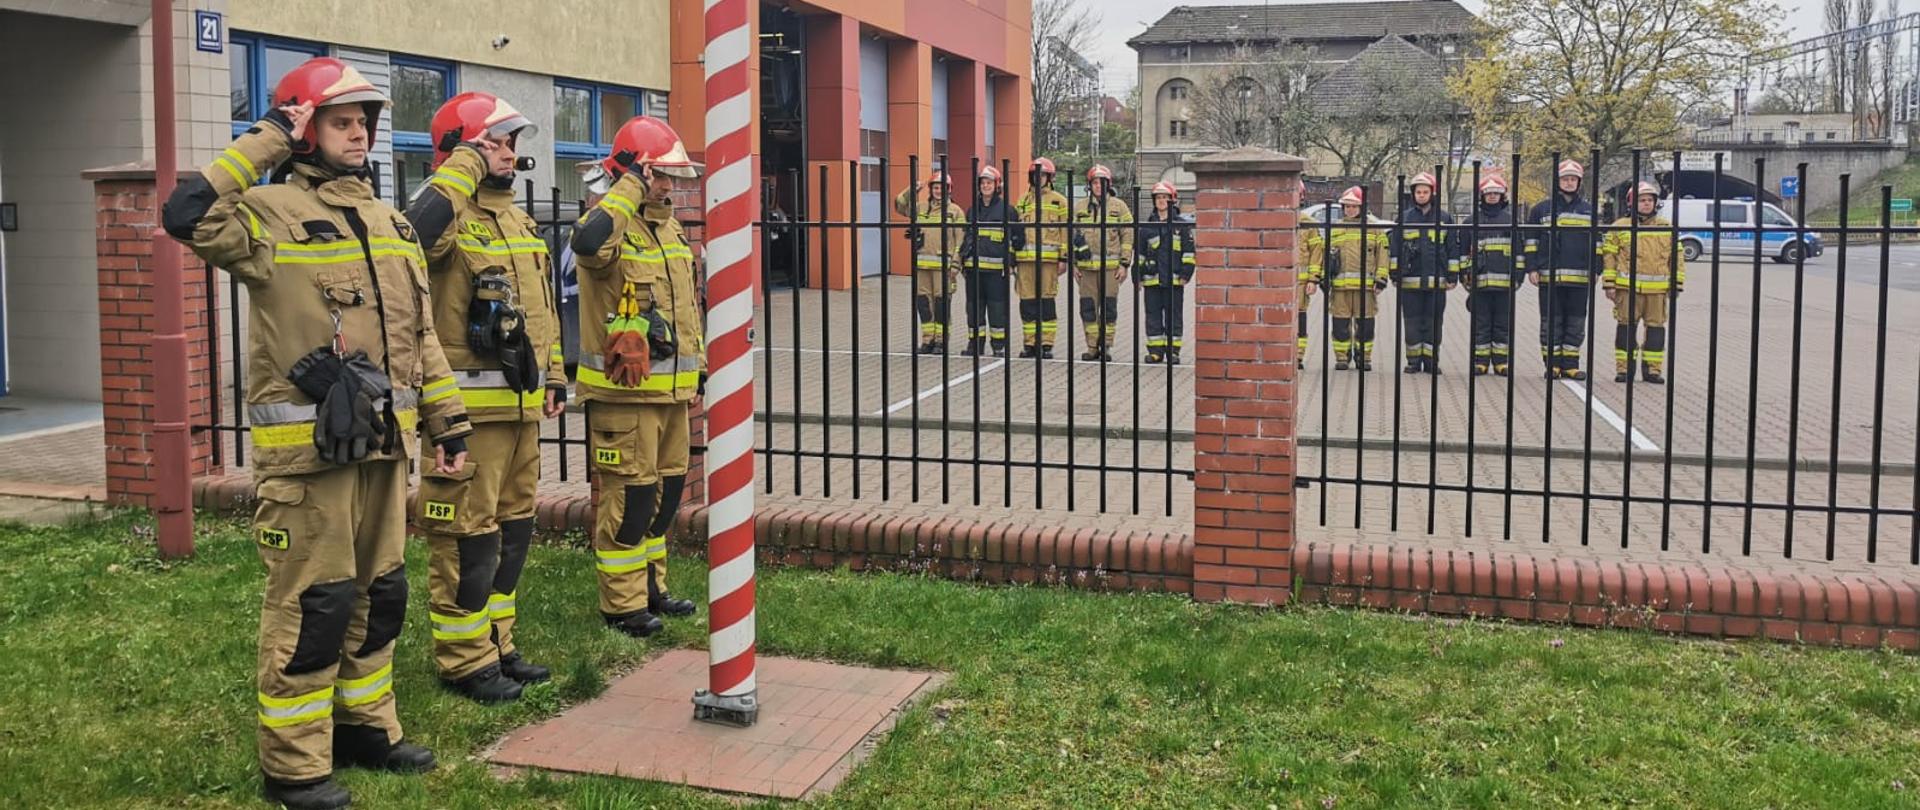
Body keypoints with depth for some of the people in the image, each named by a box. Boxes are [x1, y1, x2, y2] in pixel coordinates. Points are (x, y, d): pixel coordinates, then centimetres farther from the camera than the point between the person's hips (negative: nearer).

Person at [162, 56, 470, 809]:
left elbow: (419, 333, 18)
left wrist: (448, 422, 16)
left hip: (381, 441, 7)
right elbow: (188, 216, -28)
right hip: (308, 445, -7)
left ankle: (366, 726, 31)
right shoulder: (271, 212, -6)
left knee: (379, 592, 15)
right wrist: (263, 143, -18)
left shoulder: (389, 222, 15)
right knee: (311, 602, -2)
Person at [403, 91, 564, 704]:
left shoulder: (519, 221, 18)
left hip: (522, 403, 9)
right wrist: (464, 169, -24)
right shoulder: (453, 217, -11)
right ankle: (464, 661, 8)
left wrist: (555, 375, 22)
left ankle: (497, 645, 28)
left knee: (512, 528, 16)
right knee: (467, 535, -3)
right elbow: (413, 234, -37)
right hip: (470, 407, -9)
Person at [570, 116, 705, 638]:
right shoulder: (613, 226, -11)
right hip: (624, 387, -9)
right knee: (629, 492, -4)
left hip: (671, 387, 9)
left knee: (666, 487, 16)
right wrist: (630, 190, -27)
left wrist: (698, 363, 24)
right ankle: (621, 604, 6)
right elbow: (587, 244, -39)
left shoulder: (669, 228, 17)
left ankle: (651, 586, 30)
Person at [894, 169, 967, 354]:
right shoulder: (920, 207, 15)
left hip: (943, 265, -4)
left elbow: (961, 240, 0)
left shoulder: (955, 211, 4)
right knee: (923, 301, 5)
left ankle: (941, 341, 3)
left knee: (942, 302, -3)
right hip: (921, 264, 4)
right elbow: (899, 205, 13)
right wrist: (911, 190, -1)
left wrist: (956, 264, -8)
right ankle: (927, 339, 13)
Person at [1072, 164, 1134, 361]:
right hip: (1086, 266, 2)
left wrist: (1124, 264, -3)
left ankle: (1106, 346, 6)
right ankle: (1092, 347, 10)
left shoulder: (1119, 206, 5)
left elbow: (1128, 236, 3)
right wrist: (1074, 264, 9)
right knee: (1088, 307, 3)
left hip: (1110, 267, -2)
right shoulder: (1081, 208, 12)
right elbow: (1073, 236, 15)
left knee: (1109, 308, -1)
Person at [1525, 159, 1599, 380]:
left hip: (1580, 277, 2)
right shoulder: (1541, 209, 5)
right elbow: (1531, 240, 4)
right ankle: (1552, 364, 6)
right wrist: (1532, 268, -4)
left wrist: (1595, 270, 7)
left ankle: (1570, 364, 11)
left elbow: (1596, 243, 15)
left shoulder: (1589, 211, 13)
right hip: (1549, 277, -2)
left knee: (1576, 322, 5)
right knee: (1551, 322, 0)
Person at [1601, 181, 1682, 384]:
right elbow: (1609, 256, 3)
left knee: (1656, 327, 5)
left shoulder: (1667, 228, 11)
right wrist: (1609, 284, -3)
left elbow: (1676, 258, 13)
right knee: (1627, 328, 1)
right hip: (1627, 288, -2)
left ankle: (1652, 369, 13)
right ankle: (1624, 369, 8)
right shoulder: (1620, 227, 4)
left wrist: (1676, 283, 7)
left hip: (1658, 289, 2)